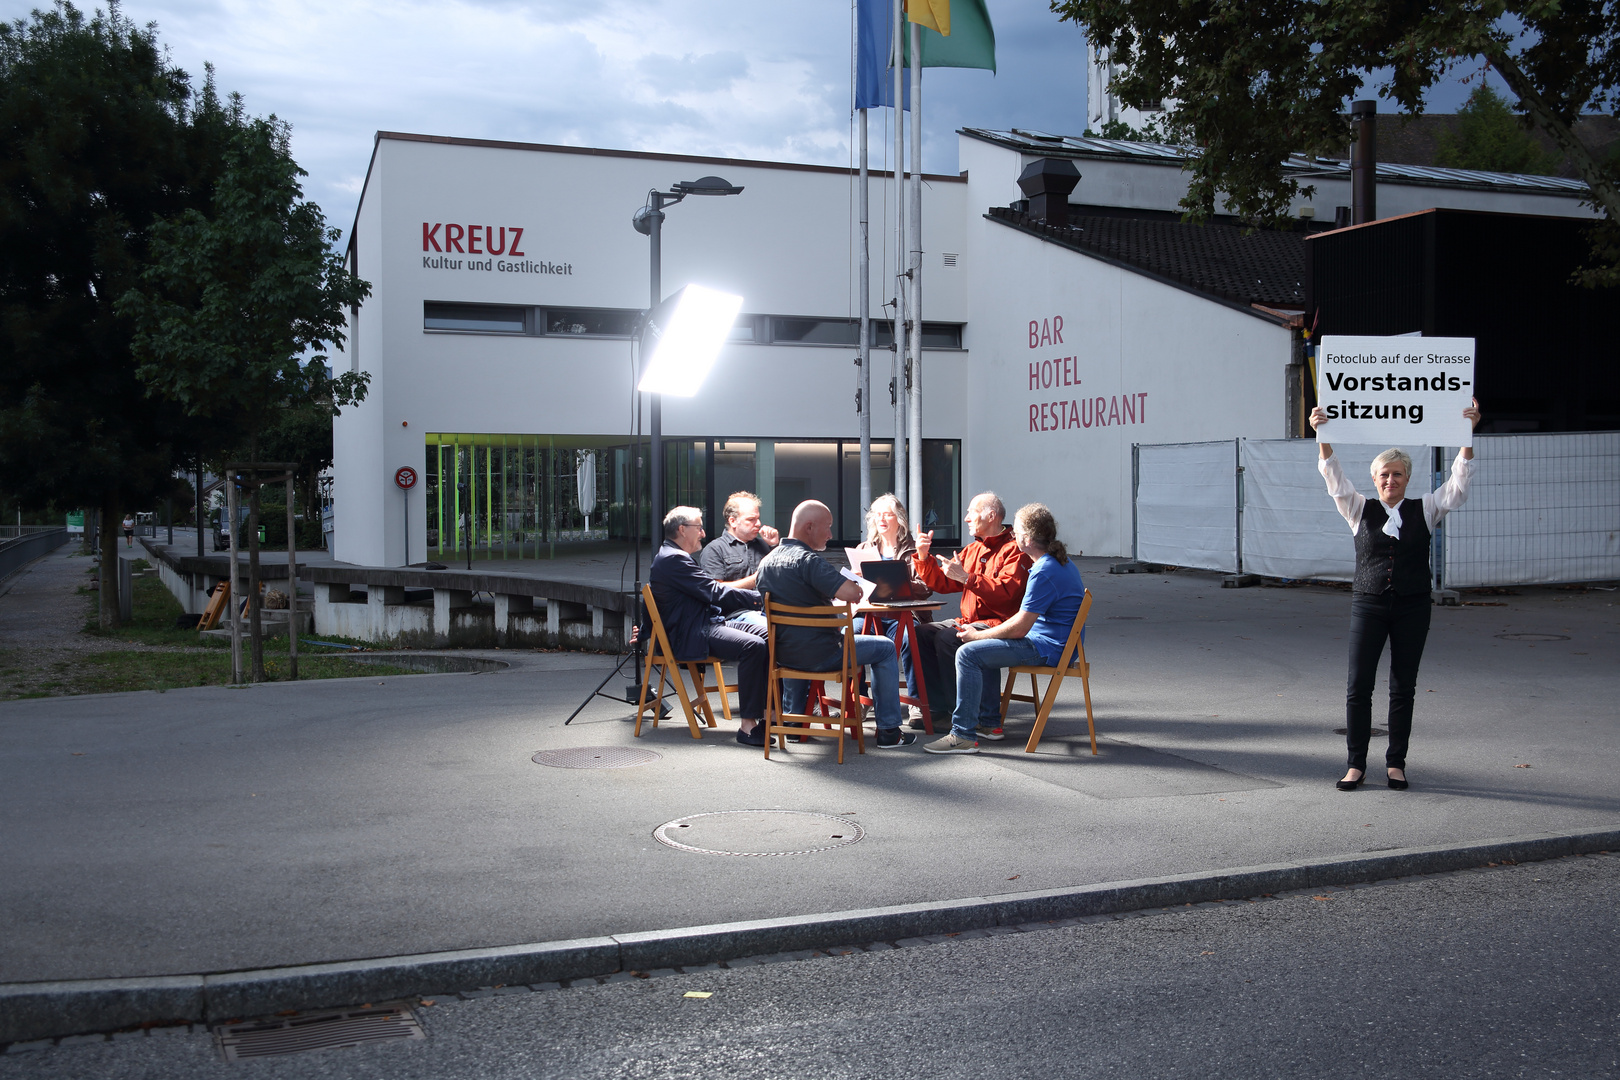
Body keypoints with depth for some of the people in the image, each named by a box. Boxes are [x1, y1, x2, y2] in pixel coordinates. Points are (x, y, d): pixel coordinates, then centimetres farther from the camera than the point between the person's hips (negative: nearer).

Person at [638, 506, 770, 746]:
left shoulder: (672, 557, 22)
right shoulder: (673, 559, -13)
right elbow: (716, 593, -17)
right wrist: (760, 598, -14)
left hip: (709, 623, 11)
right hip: (692, 636, -11)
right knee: (753, 646, -30)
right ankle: (748, 726, -28)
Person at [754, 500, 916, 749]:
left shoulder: (766, 562, 5)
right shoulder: (808, 560, -22)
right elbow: (853, 594, -31)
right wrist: (848, 581, -8)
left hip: (781, 653, 8)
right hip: (818, 655, -8)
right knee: (885, 648, 10)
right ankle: (888, 732, 12)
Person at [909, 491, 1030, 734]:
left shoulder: (1014, 549, -9)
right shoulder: (973, 550, 19)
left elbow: (1006, 591, -24)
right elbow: (941, 583, 18)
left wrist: (966, 578, -24)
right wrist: (924, 556, 4)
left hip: (1001, 624, -9)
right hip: (969, 621, 9)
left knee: (947, 638, -28)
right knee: (922, 633, -9)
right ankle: (941, 705, -7)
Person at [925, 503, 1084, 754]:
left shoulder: (1044, 573, -22)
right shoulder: (1062, 563, 12)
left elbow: (1019, 628, -22)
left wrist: (976, 635, -8)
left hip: (1047, 648, -11)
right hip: (1052, 640, 11)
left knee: (968, 654, -16)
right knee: (984, 649, 26)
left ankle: (963, 736, -16)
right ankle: (989, 723, 26)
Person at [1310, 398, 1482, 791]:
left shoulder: (1424, 510, 6)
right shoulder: (1361, 510, 5)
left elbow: (1458, 484, -4)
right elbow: (1334, 479, -6)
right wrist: (1322, 436, -20)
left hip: (1412, 608, 0)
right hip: (1368, 606, 0)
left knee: (1404, 688, 5)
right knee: (1358, 685, -4)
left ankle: (1396, 763, 14)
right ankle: (1356, 764, 4)